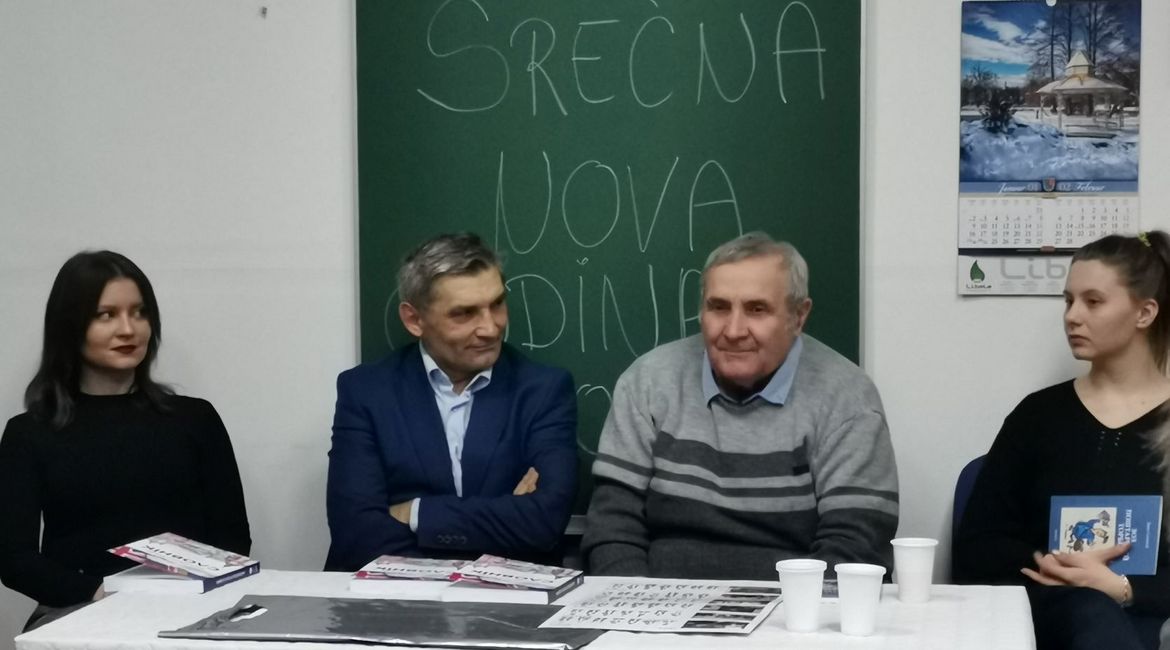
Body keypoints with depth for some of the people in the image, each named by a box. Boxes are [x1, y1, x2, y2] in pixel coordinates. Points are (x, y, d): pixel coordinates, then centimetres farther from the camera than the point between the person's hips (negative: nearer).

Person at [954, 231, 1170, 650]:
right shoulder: (1039, 414, 12)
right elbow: (975, 549, 6)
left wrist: (1124, 587, -16)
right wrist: (1051, 568, -12)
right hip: (1047, 610, 1)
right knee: (1091, 613, -35)